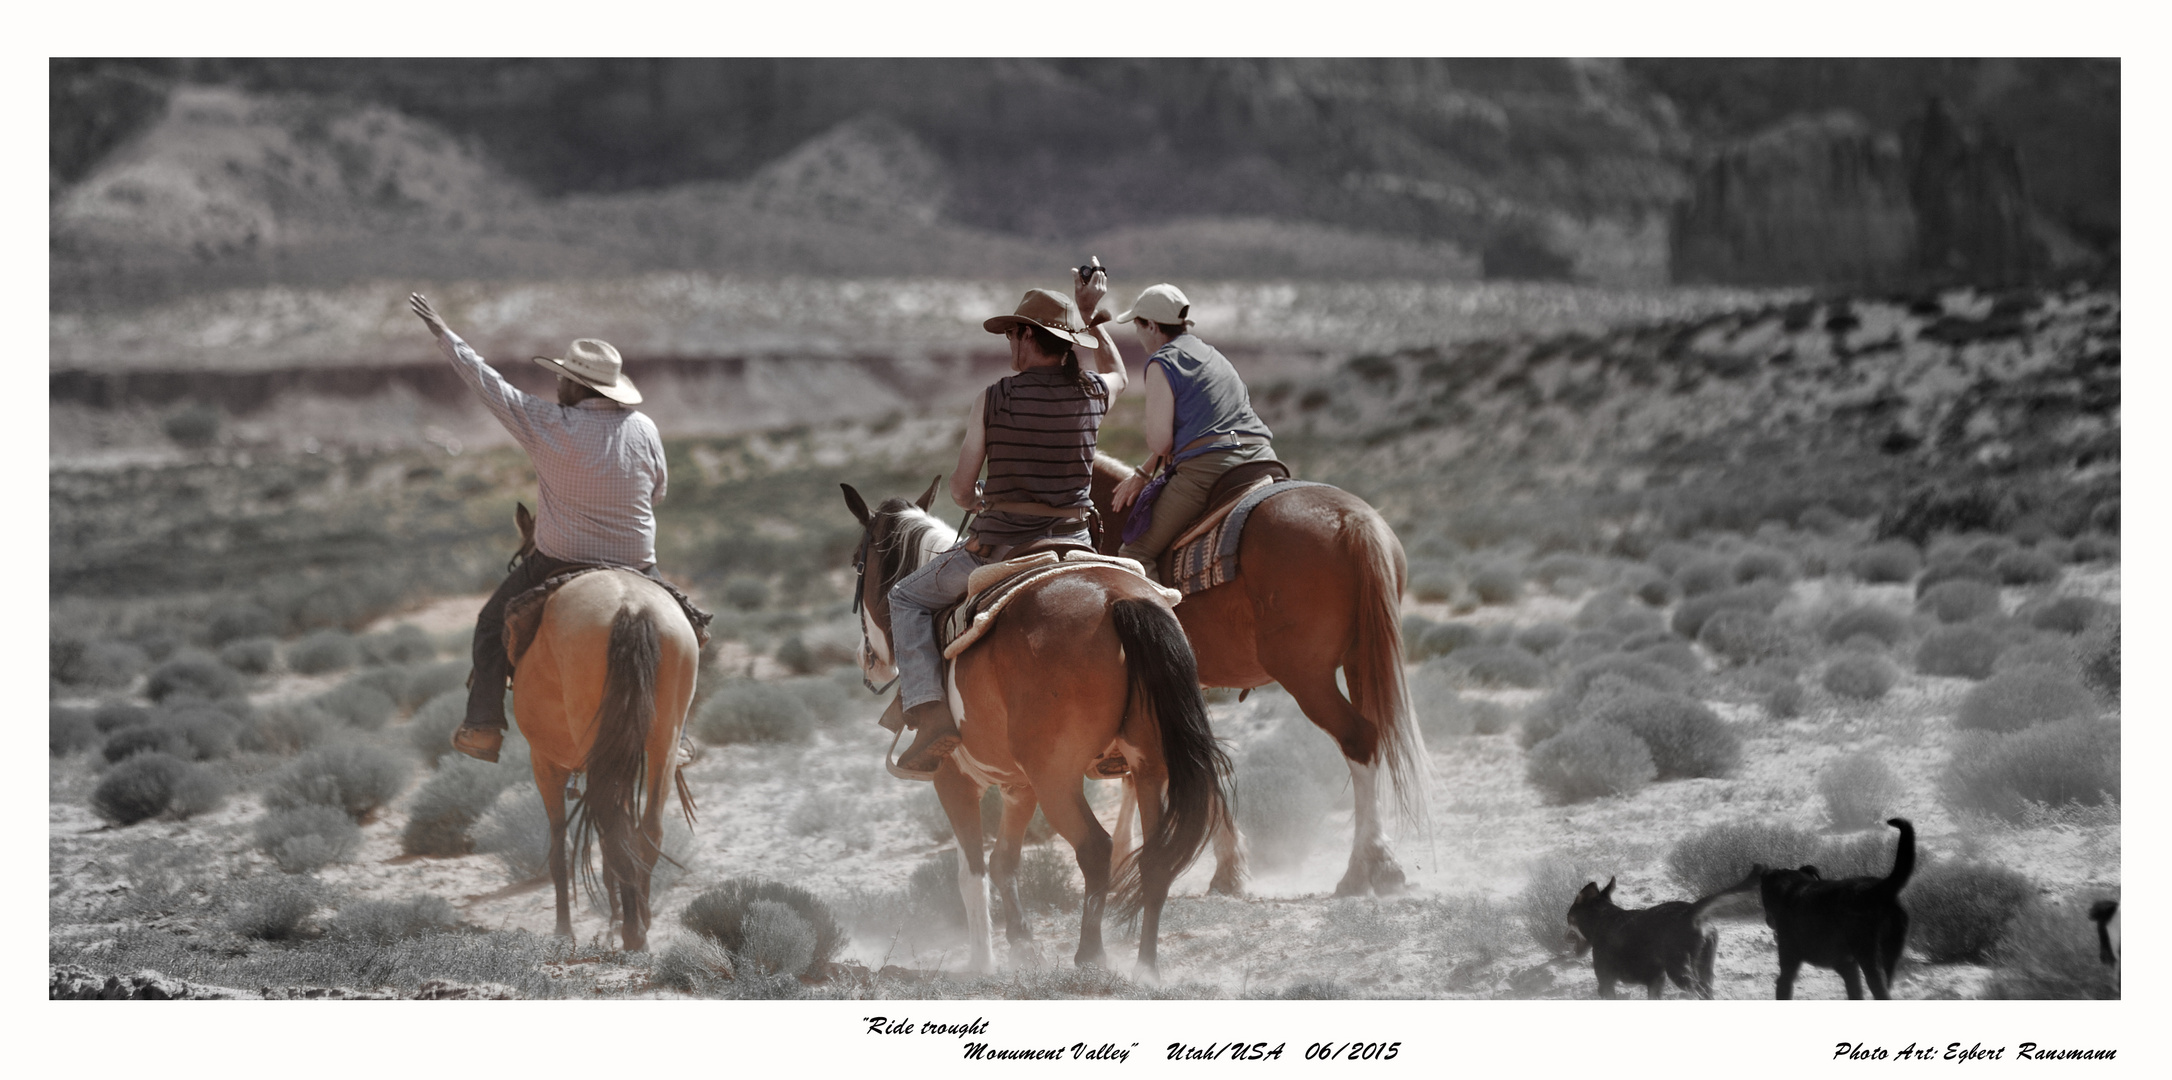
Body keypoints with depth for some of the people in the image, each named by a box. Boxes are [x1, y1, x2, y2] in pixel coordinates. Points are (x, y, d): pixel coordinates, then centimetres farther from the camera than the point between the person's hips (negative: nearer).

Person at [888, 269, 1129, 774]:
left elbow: (960, 490, -2)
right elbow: (1118, 373, 28)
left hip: (1001, 548, -4)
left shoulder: (993, 399, -10)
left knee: (908, 598, 20)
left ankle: (930, 713, 0)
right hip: (1073, 547, 4)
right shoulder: (1093, 392, 0)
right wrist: (1092, 315, 32)